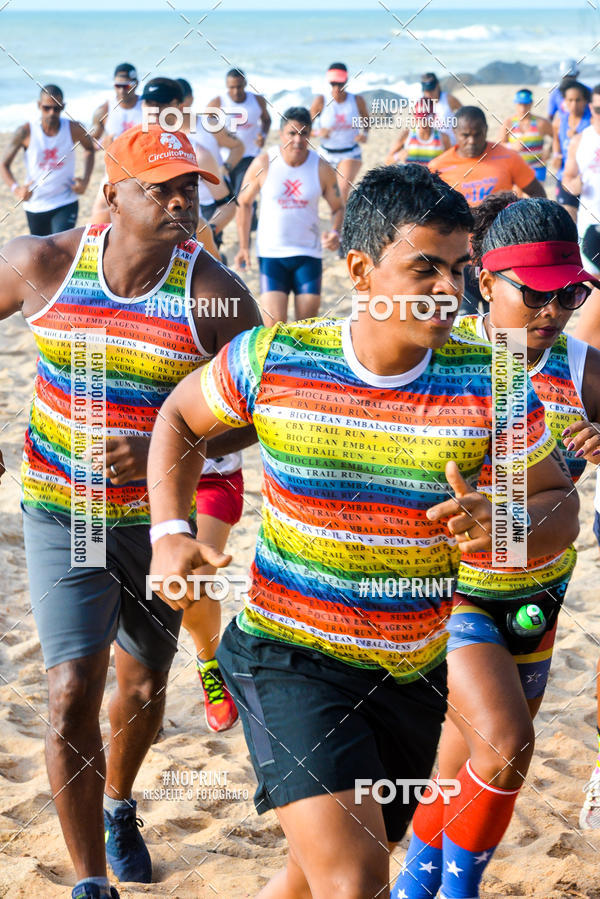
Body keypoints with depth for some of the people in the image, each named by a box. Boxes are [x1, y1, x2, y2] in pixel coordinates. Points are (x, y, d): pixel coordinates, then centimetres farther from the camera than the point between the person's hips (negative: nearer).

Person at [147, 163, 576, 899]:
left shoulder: (489, 385, -9)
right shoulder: (272, 361, -10)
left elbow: (559, 507, 0)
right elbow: (179, 419, 9)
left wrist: (502, 522, -23)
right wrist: (169, 534, -5)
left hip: (413, 675, 3)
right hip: (290, 653, -3)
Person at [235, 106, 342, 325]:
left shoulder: (322, 169, -3)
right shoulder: (263, 164, -6)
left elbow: (337, 208, 9)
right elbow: (244, 203, 6)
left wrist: (335, 232, -13)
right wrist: (244, 246, 2)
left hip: (309, 255, 1)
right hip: (271, 254, -1)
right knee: (274, 326, -12)